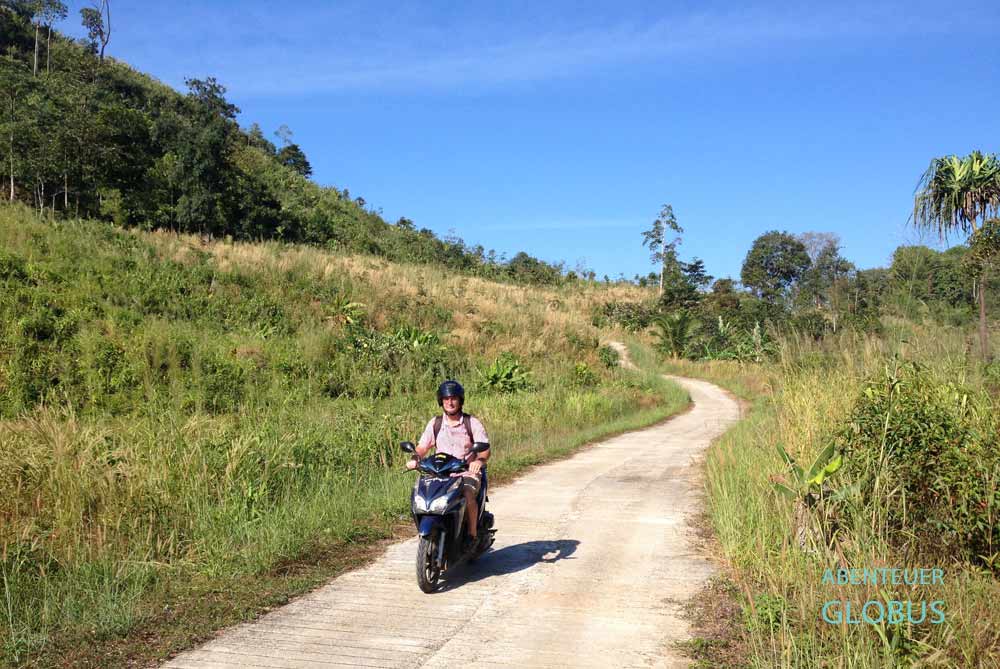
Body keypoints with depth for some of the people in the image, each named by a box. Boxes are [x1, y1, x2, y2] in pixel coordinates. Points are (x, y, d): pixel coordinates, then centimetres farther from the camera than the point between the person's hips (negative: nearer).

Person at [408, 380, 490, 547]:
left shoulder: (472, 423, 1)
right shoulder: (435, 423, 9)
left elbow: (485, 449, -8)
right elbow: (423, 447, 6)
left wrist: (480, 460, -30)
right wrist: (415, 459, -16)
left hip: (467, 473, -3)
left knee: (468, 496, -32)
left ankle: (473, 534, -13)